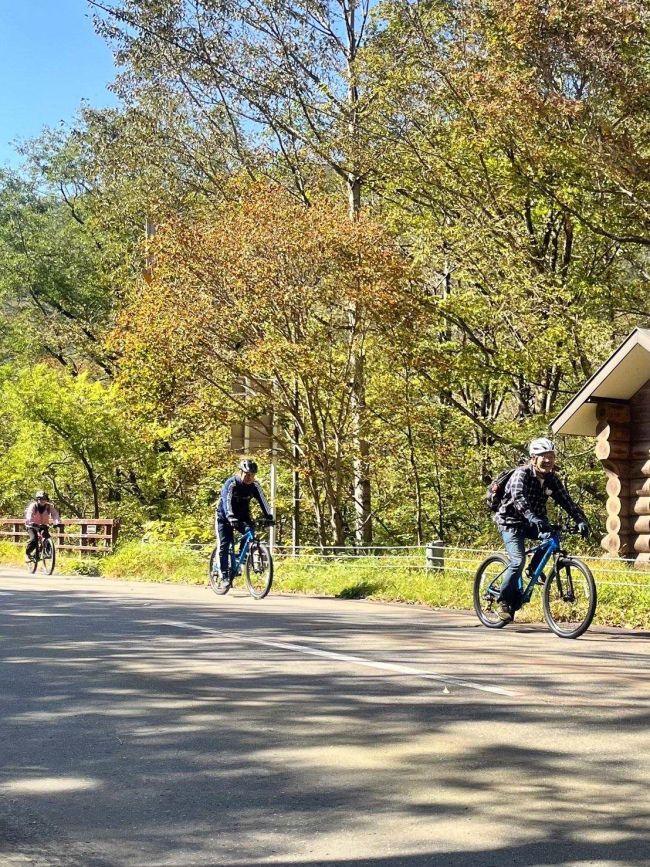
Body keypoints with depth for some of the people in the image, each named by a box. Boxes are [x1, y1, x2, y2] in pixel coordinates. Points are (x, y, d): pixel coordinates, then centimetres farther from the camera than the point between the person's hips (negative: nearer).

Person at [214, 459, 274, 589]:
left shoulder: (255, 486, -11)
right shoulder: (231, 484, -25)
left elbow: (262, 501, -20)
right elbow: (227, 501, -37)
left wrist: (269, 517, -36)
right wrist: (231, 518, -53)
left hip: (242, 516, 4)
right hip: (225, 517, -4)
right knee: (224, 546, -11)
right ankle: (224, 576, -4)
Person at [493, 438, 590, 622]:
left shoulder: (551, 479, -4)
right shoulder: (521, 474, -22)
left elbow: (566, 501, -8)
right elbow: (519, 499, -39)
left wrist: (581, 521, -24)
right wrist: (535, 520, -54)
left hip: (532, 522, 6)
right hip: (511, 522, -6)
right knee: (518, 561, -22)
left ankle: (535, 568, 1)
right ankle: (504, 601, -7)